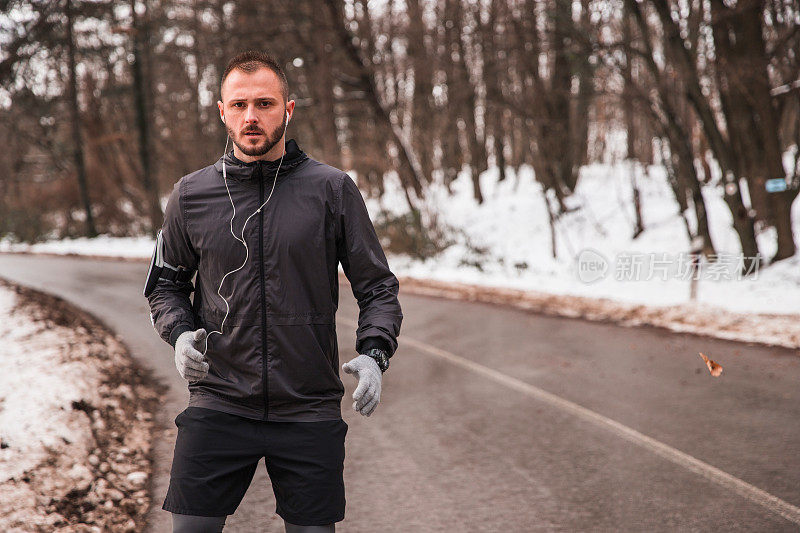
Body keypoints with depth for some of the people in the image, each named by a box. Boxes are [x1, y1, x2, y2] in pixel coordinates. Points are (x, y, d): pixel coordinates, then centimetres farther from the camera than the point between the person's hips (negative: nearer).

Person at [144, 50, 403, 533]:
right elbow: (166, 284, 16)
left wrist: (375, 353, -13)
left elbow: (378, 286, 4)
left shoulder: (334, 190, -1)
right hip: (217, 406, 1)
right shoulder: (192, 195, 3)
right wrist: (180, 334, -4)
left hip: (310, 411, -1)